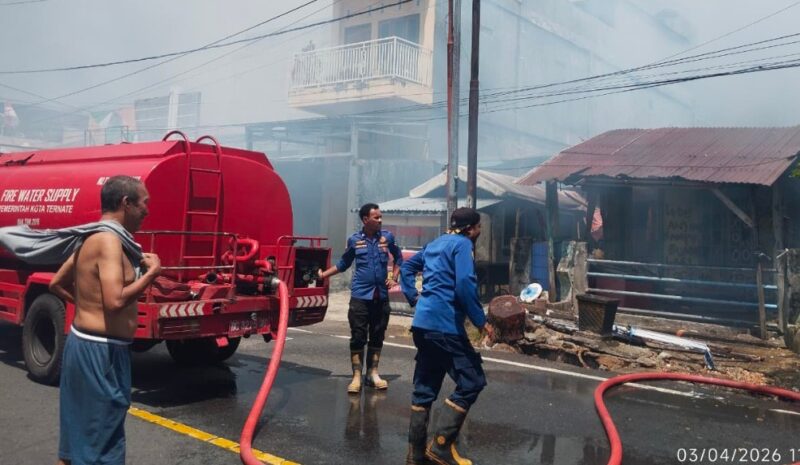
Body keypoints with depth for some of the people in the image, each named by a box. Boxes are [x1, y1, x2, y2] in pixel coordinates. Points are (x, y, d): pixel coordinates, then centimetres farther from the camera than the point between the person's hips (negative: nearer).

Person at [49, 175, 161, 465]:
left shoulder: (93, 238, 11)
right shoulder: (109, 241, -19)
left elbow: (57, 283, 21)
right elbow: (116, 301, -30)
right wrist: (152, 271, -19)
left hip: (84, 344, 10)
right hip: (100, 352, -10)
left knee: (78, 434, 20)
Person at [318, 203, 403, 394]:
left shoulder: (387, 237, 2)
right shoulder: (354, 240, -1)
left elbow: (398, 258, 16)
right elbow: (343, 264, 11)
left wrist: (394, 277, 5)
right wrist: (323, 274, 5)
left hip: (381, 296, 2)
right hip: (360, 296, -2)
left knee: (377, 337, 9)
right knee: (358, 337, -1)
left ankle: (372, 374, 21)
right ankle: (357, 377, 6)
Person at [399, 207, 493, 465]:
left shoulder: (435, 243, 20)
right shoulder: (462, 244, -7)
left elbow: (406, 267, 28)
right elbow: (464, 284, -19)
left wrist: (414, 298, 22)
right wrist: (481, 321, -12)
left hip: (424, 322, 9)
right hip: (444, 324, -9)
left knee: (425, 388, 13)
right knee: (472, 381, -2)